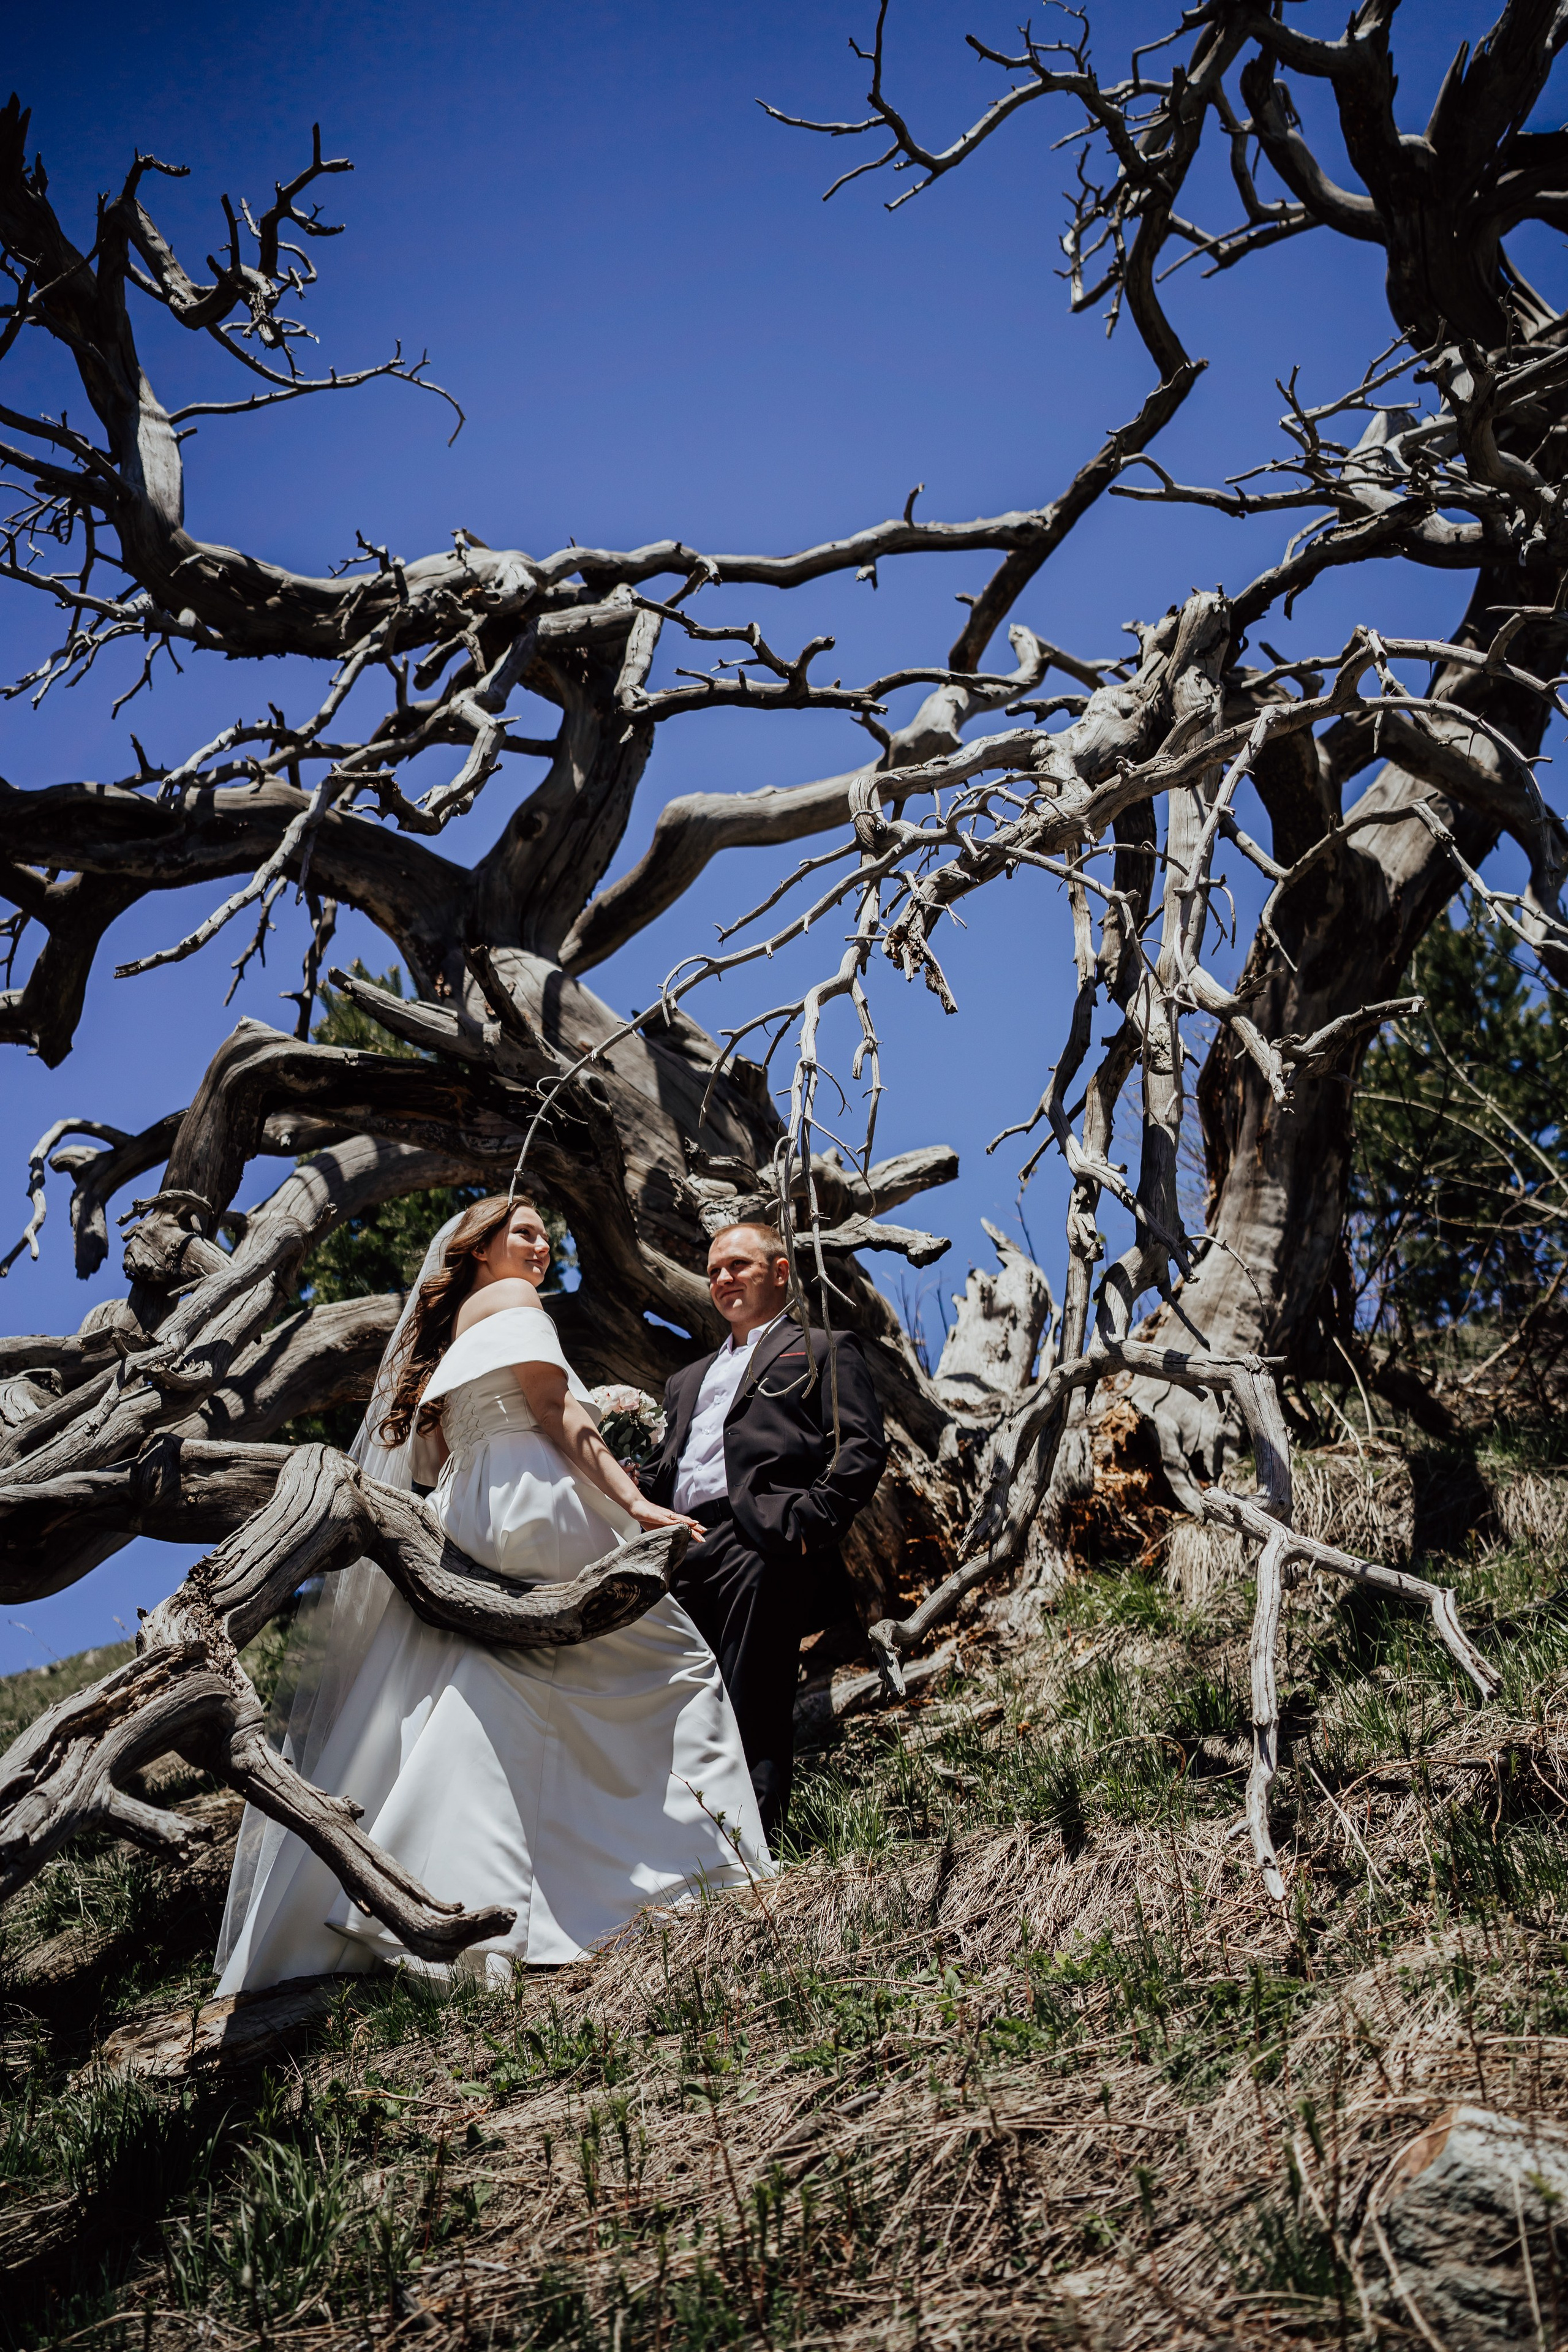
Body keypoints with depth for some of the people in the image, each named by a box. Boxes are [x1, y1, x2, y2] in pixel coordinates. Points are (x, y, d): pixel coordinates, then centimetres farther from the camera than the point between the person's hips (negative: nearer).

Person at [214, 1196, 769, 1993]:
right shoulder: (509, 1300, 2)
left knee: (473, 1720, 5)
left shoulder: (445, 1332, 26)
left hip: (465, 1527, 9)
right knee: (672, 1660, 1)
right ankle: (691, 1852, -1)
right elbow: (556, 1413, -9)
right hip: (534, 1513, -8)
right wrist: (633, 1500, -14)